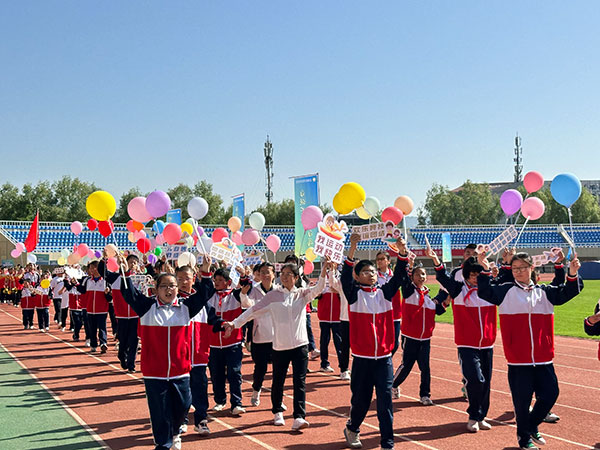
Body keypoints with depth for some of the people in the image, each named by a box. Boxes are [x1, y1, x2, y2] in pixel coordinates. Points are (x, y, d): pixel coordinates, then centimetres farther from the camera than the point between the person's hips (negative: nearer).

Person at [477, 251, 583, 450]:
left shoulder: (544, 292, 9)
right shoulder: (506, 291, 0)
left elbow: (566, 292, 2)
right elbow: (485, 292, -13)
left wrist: (572, 275, -18)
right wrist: (484, 271, -28)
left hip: (543, 358, 3)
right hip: (518, 359, -3)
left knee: (550, 394, 8)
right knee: (522, 399, 3)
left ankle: (532, 426, 34)